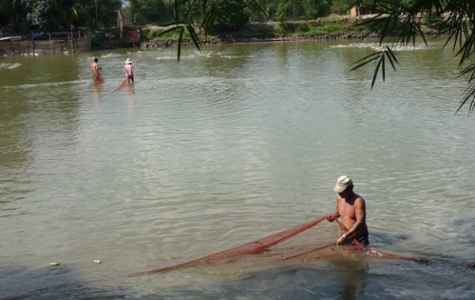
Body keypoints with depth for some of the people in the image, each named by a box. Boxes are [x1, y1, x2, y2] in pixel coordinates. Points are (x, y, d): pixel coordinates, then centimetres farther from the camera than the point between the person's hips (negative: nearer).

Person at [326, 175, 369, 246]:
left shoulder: (358, 201, -21)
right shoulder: (339, 198, -1)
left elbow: (360, 222, -28)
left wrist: (345, 236, -34)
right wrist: (333, 216, -2)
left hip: (359, 239, -5)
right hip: (345, 237, 5)